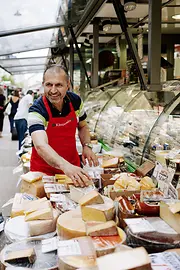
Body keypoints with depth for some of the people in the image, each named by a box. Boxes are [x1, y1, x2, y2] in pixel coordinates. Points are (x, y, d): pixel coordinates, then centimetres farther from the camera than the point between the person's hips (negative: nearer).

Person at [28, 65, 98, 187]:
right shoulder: (37, 110, -25)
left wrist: (86, 146, -9)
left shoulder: (76, 101, -9)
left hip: (73, 164, 4)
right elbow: (41, 146, -40)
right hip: (44, 169, -4)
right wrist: (64, 165, -55)